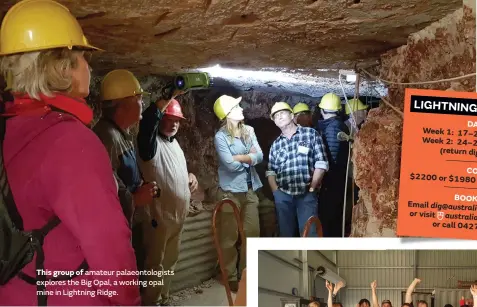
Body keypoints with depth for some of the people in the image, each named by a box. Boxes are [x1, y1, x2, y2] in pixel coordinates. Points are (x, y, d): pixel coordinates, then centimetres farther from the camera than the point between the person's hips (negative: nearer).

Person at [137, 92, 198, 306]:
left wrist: (190, 176, 8)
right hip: (159, 215, -9)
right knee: (155, 264, 0)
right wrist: (169, 97, -43)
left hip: (178, 214, 9)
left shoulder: (173, 142, 13)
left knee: (170, 260, 19)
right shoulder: (151, 142, -14)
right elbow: (147, 122, -37)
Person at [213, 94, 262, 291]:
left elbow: (259, 156, -2)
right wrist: (249, 158, -5)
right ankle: (231, 277, 15)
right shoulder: (221, 136, -10)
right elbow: (230, 165, -18)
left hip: (250, 190, 6)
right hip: (231, 192, -6)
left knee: (252, 234, 11)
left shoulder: (249, 131, 8)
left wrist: (239, 157, -14)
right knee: (230, 238, 3)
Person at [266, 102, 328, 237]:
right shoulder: (276, 144, 15)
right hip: (283, 195, 4)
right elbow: (271, 171, 14)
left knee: (309, 233, -6)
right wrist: (275, 191, -1)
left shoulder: (311, 134, 3)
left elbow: (321, 163, -3)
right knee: (285, 233, 9)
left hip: (306, 194, -4)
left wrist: (312, 188, -7)